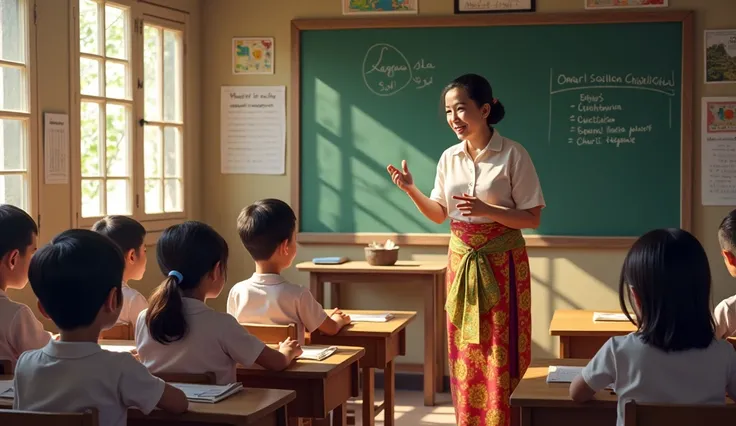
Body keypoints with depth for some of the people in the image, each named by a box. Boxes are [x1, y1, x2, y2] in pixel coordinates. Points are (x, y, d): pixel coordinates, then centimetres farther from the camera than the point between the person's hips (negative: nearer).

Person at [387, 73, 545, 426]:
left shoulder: (513, 155, -10)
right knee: (464, 357, 9)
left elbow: (532, 218, -10)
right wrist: (411, 190, -4)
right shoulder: (449, 158, 5)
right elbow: (439, 215, 12)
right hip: (461, 261, 5)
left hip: (502, 263, -5)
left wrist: (488, 210, -23)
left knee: (501, 357, -2)